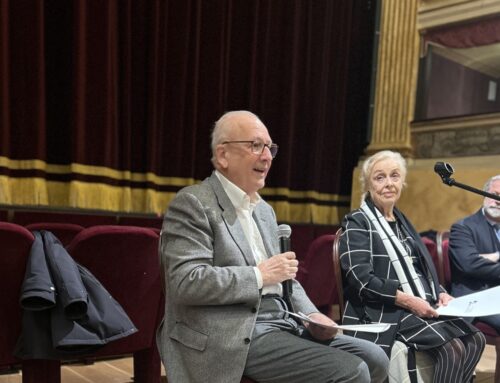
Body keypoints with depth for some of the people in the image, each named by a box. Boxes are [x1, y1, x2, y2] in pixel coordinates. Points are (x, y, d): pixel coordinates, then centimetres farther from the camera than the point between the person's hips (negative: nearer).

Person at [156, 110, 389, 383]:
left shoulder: (264, 209, 18)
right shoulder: (193, 203, -8)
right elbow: (186, 282, -20)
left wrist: (311, 315, 3)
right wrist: (260, 275, -16)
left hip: (283, 323, 9)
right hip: (236, 337, -8)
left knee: (374, 359, 2)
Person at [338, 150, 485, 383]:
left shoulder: (401, 221, 20)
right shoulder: (357, 223, -4)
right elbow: (361, 280, -15)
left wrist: (439, 292, 0)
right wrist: (408, 300, -19)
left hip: (421, 306, 8)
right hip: (384, 311, -7)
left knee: (474, 340, -11)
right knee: (453, 347, -23)